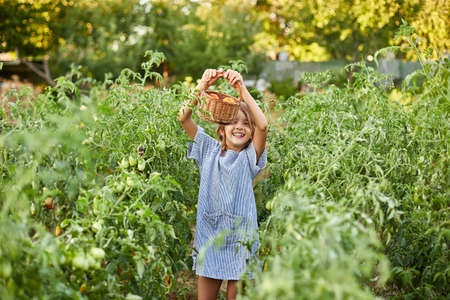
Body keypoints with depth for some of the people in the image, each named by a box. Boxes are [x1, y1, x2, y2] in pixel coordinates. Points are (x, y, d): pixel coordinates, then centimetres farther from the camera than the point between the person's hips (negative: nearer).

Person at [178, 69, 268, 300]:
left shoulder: (250, 157, -3)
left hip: (240, 237, -2)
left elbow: (262, 125, -21)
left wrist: (242, 90, -26)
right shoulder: (210, 150, 3)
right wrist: (202, 87, -20)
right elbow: (184, 118, -7)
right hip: (208, 235, 2)